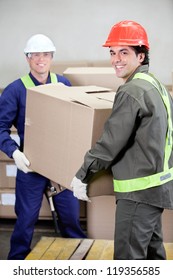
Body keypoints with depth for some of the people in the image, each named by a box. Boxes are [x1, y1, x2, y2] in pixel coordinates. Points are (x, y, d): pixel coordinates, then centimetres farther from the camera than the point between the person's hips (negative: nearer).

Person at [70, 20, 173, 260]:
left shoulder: (131, 92, -19)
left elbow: (110, 143, -18)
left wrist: (82, 176, -8)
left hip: (139, 190, -10)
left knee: (128, 256, -4)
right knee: (152, 251, 21)